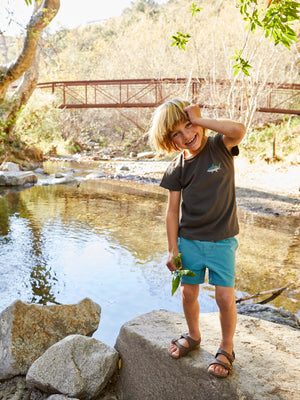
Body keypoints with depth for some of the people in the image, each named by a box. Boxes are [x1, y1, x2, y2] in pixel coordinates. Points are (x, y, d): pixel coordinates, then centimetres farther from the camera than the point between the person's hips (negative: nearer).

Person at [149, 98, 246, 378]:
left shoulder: (220, 146, -7)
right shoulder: (176, 168, -3)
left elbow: (239, 130, -31)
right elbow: (172, 211, -1)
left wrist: (198, 119, -23)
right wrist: (172, 249, -2)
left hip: (222, 240, -2)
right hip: (189, 241, 2)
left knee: (225, 297, -2)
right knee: (188, 293, 12)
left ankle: (226, 349, 23)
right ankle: (193, 336, 39)